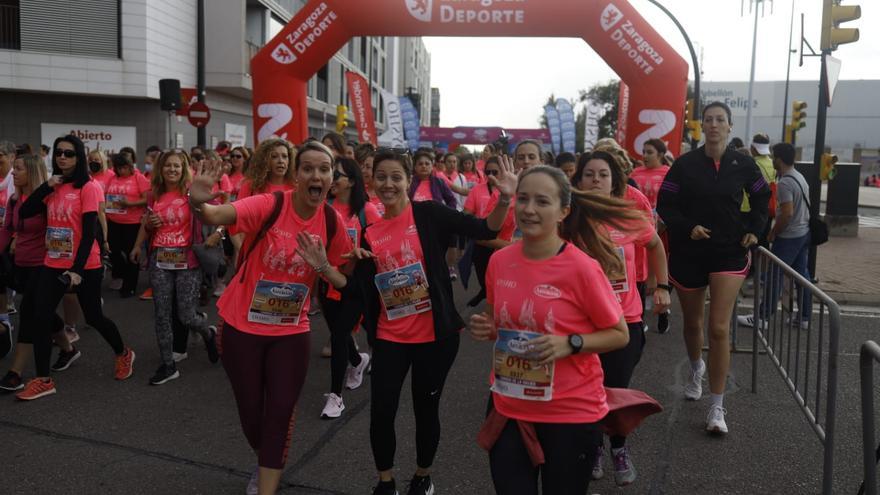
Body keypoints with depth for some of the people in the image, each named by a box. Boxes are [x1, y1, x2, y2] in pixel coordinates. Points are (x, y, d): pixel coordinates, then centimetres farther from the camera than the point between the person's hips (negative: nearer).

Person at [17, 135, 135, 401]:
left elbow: (89, 232, -16)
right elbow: (24, 213, 1)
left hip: (85, 266, -5)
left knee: (93, 317, 8)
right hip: (53, 265, 6)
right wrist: (46, 186, -8)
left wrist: (77, 268, -21)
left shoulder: (88, 187, -12)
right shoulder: (54, 187, 8)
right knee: (42, 319, 0)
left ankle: (123, 354, 34)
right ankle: (42, 380, 10)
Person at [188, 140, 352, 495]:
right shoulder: (269, 205, -19)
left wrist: (323, 267, -20)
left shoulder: (333, 222, -7)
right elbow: (216, 216, -36)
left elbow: (342, 283, 1)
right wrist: (198, 203, -59)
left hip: (291, 331, 2)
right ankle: (266, 464, 45)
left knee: (280, 412, 2)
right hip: (242, 325, -1)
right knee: (250, 410, 14)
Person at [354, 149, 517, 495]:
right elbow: (364, 288, 5)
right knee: (381, 413, 5)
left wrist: (505, 199, -32)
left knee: (426, 410, 12)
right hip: (389, 337, 3)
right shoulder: (370, 232, 4)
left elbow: (485, 230, -16)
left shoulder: (429, 214, -7)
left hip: (435, 334, -3)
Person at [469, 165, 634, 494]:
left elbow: (620, 334, -7)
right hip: (507, 407, 4)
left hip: (571, 414, -3)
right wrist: (486, 329, -7)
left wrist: (570, 344, -22)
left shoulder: (582, 268, -17)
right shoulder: (499, 261, -3)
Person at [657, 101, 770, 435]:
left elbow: (762, 197, 15)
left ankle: (717, 407, 1)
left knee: (719, 329, -9)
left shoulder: (743, 164, -2)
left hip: (729, 253, -1)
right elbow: (665, 204, -3)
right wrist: (687, 227, -18)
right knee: (692, 322, 17)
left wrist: (754, 230, 4)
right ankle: (696, 369, 49)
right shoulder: (685, 164, -5)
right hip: (688, 252, 1)